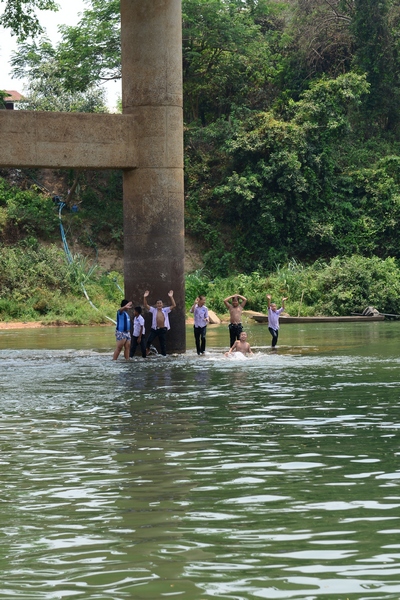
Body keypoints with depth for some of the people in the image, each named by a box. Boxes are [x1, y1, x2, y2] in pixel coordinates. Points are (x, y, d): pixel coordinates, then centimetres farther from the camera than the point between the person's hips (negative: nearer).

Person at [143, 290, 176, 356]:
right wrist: (145, 297, -17)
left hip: (163, 329, 1)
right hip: (155, 329, -1)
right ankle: (147, 350, 14)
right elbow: (146, 306, -4)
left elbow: (174, 305, -1)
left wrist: (171, 297, -13)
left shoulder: (165, 310, 6)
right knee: (149, 340, -15)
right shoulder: (153, 310, 4)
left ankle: (164, 355, 16)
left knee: (163, 344, 7)